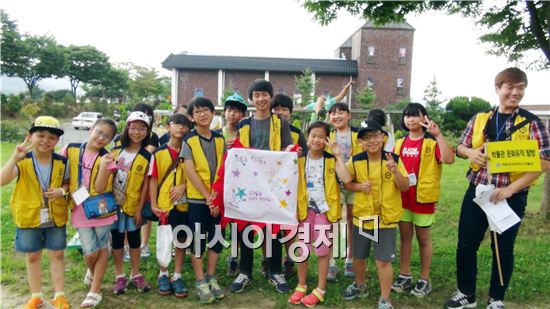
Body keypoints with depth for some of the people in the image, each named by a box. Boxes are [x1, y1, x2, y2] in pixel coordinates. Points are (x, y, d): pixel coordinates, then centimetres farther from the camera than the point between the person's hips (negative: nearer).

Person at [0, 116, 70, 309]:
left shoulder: (61, 162, -7)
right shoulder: (22, 161, -14)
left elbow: (67, 182, 8)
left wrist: (61, 191, -14)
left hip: (55, 216, 1)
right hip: (28, 217, -1)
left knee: (57, 255, 10)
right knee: (32, 257, 13)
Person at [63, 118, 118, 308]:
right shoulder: (70, 150, -2)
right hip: (79, 210, 1)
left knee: (102, 249, 8)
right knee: (91, 253, 2)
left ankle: (95, 291, 22)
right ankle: (92, 272, 37)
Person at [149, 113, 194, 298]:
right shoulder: (159, 153, 0)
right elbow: (153, 179, -1)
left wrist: (183, 186, -16)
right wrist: (153, 204, -7)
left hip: (184, 203, 1)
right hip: (164, 204, -1)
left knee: (181, 239, 7)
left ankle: (177, 276, 20)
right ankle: (163, 275, 25)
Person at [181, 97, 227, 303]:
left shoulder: (220, 139, 7)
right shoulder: (189, 140, -4)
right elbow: (190, 172, -11)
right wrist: (208, 196, -14)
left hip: (218, 199, 4)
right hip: (197, 198, -4)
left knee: (216, 239, 9)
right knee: (198, 240, 4)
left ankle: (211, 278, 25)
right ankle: (200, 282, 17)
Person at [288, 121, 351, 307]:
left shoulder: (331, 160, -2)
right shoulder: (300, 159, 2)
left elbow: (346, 179, -20)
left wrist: (338, 155, -17)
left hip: (324, 209, -2)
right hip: (305, 209, 2)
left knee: (323, 250, 6)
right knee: (303, 249, 11)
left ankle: (320, 290, 20)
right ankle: (301, 286, 27)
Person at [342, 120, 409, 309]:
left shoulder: (394, 159, -9)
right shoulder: (355, 161, -6)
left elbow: (405, 187, -6)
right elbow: (346, 183, 6)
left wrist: (395, 171, -24)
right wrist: (358, 186, -14)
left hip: (386, 218, -2)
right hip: (361, 216, 3)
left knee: (383, 260, -1)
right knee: (358, 257, 17)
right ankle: (359, 286, 44)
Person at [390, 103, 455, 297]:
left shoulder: (432, 142, -8)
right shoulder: (399, 143, 8)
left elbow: (449, 159, -25)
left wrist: (438, 135, -28)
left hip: (423, 198, -4)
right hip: (402, 197, 5)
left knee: (423, 239, 9)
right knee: (405, 236, 13)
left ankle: (424, 280, 22)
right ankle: (405, 276, 26)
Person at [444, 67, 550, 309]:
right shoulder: (479, 118, 4)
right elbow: (460, 147, 12)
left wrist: (510, 189, -21)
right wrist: (470, 152, -14)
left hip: (512, 197, -2)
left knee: (503, 249, 10)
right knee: (466, 244, 7)